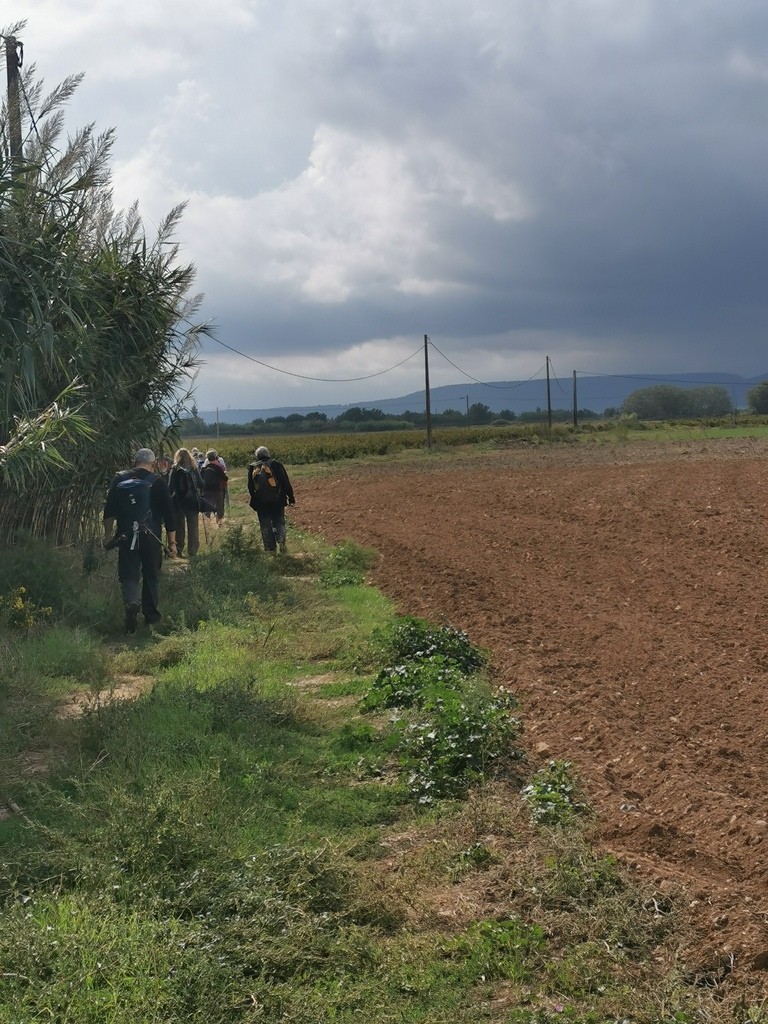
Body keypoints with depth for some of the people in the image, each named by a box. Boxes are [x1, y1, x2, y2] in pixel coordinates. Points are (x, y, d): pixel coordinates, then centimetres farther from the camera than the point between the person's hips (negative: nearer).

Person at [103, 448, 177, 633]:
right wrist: (172, 542, 1)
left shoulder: (119, 479, 3)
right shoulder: (158, 482, -4)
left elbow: (109, 511, 6)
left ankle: (131, 602, -24)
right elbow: (168, 513, -4)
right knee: (151, 575, 14)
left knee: (128, 575, 4)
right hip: (151, 538, -1)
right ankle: (151, 614, 21)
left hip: (125, 537, 1)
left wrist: (108, 534, 15)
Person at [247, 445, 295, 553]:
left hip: (260, 503, 1)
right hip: (277, 501, -1)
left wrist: (255, 499, 23)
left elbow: (250, 487, 11)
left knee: (265, 526, 9)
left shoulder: (252, 468, 4)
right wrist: (291, 497, 0)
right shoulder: (275, 464, -4)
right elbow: (286, 482, -5)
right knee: (279, 523, 9)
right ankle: (281, 543, -11)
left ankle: (270, 548, 10)